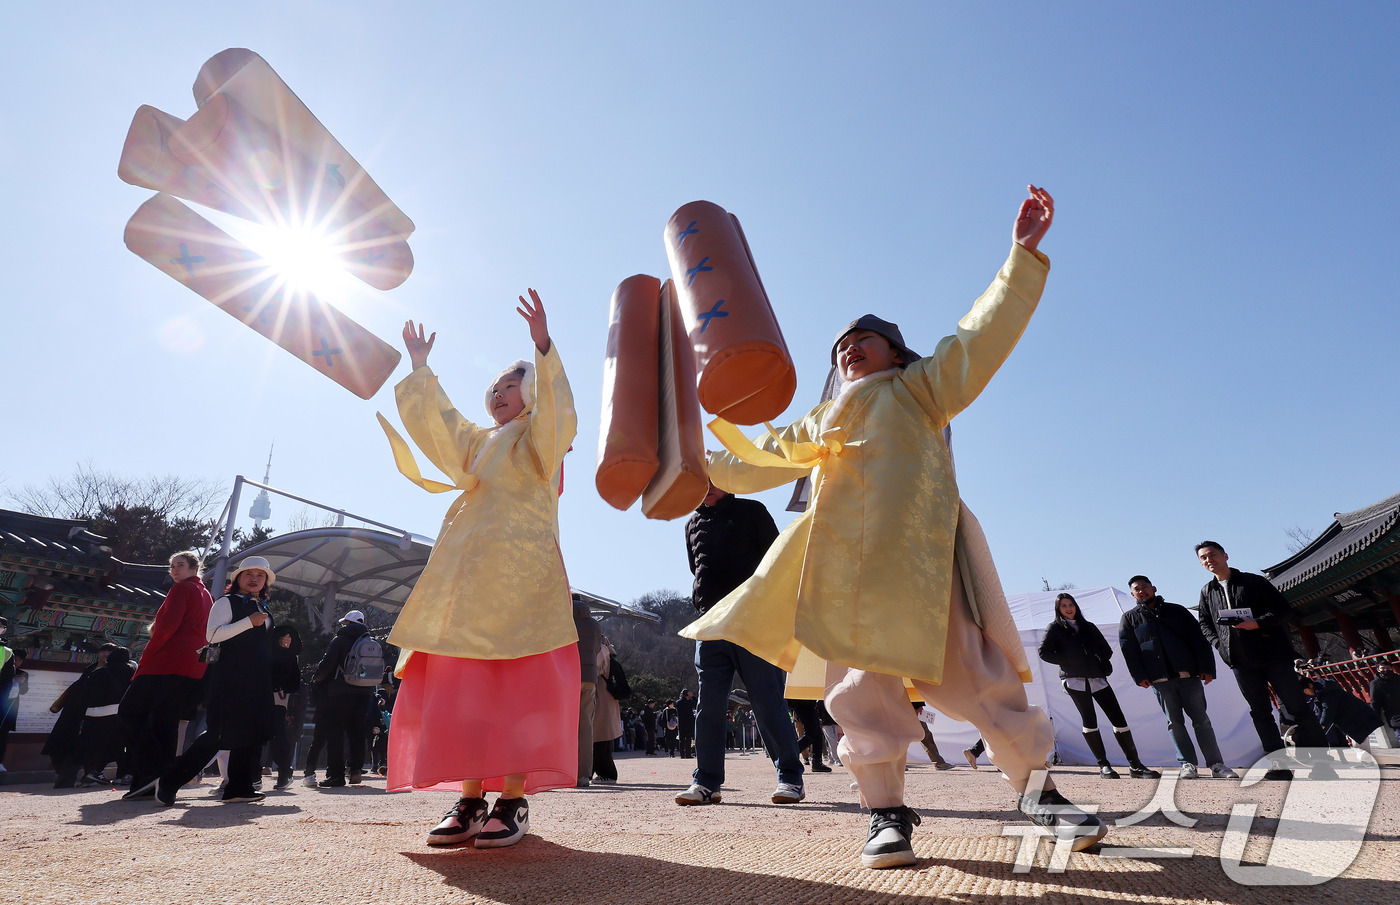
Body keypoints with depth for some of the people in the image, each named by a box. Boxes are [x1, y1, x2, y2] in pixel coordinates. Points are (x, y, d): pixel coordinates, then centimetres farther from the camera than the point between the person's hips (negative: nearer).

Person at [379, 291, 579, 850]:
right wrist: (420, 369, 34)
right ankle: (471, 799, 6)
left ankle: (514, 801, -4)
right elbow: (435, 419, 35)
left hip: (521, 570, -7)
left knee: (513, 682, -10)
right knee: (461, 683, 1)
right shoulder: (478, 442, 29)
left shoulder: (540, 436, 9)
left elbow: (558, 410, -11)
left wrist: (543, 347, -22)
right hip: (467, 573, 7)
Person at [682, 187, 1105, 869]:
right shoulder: (817, 424, 30)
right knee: (861, 684, -2)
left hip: (919, 551, -3)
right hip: (845, 565, 3)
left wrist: (1023, 254, 1)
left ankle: (1039, 791, 17)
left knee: (973, 674, -2)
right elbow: (754, 464, 34)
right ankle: (887, 812, 11)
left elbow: (981, 336, 8)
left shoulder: (919, 387, 18)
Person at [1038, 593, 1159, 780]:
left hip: (1097, 678, 4)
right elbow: (1044, 652, 0)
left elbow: (1106, 650, 18)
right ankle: (1103, 765, -4)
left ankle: (1135, 764, 4)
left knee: (1118, 719, -2)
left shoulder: (1088, 626, 18)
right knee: (1089, 721, -11)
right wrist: (1067, 661, -8)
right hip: (1074, 680, -4)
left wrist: (1100, 661, -2)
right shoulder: (1055, 628, 7)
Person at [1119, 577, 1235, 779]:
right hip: (1159, 679, 0)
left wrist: (1207, 668, -3)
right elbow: (1128, 650, 4)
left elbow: (1198, 639, 7)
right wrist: (1140, 676, -6)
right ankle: (1187, 764, 9)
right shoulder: (1130, 618, 11)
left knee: (1201, 719, 2)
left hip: (1188, 674, 0)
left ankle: (1217, 765, 8)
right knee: (1174, 722, 3)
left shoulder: (1176, 610, 12)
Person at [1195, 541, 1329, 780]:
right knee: (1260, 712, 4)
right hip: (1240, 661, 3)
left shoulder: (1253, 581, 1)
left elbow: (1282, 608, -3)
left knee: (1297, 707, -1)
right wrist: (1219, 644, 0)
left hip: (1273, 654, -3)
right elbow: (1204, 623, 15)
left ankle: (1321, 762, 7)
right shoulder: (1207, 592, 11)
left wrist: (1258, 623, -18)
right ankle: (1278, 765, 8)